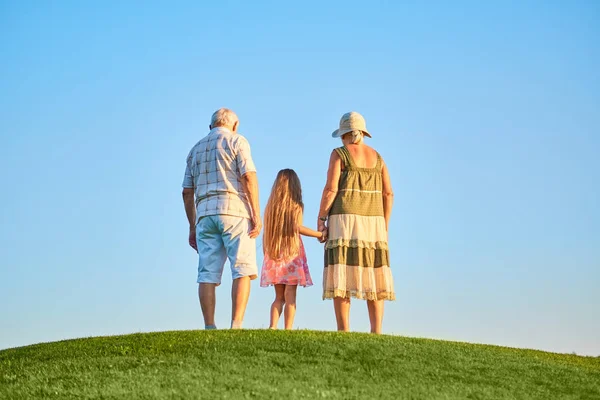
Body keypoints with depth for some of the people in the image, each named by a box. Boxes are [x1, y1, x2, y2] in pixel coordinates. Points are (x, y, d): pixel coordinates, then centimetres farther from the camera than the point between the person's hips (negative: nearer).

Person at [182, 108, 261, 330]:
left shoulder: (196, 149, 22)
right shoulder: (236, 141, 6)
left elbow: (187, 193, 18)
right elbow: (249, 178, -7)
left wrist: (192, 227, 21)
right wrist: (256, 215, -9)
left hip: (205, 214, 5)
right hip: (234, 211, -5)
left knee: (208, 274, 1)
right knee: (242, 270, -6)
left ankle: (209, 328, -6)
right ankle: (236, 325, -16)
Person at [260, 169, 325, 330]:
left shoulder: (270, 206, 10)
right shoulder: (296, 205, -2)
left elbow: (265, 234, 9)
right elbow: (297, 227, -16)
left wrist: (266, 256, 16)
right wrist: (321, 234, -9)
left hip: (273, 255, 4)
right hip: (292, 253, -4)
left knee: (279, 296, 9)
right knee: (290, 296, -4)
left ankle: (273, 326, -7)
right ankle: (288, 329, -10)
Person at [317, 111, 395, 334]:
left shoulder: (339, 154, -3)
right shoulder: (377, 157, 12)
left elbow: (330, 189, -11)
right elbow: (388, 194, 7)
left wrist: (321, 219, -4)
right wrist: (384, 227, 12)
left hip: (345, 220, -4)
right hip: (372, 222, 5)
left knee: (341, 278, -5)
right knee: (373, 280, 3)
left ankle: (343, 333, -12)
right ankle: (376, 333, -5)